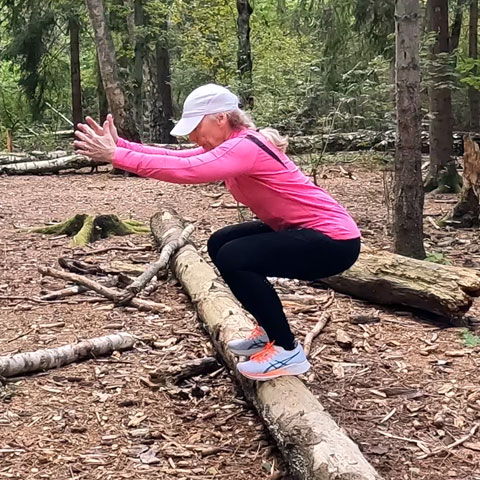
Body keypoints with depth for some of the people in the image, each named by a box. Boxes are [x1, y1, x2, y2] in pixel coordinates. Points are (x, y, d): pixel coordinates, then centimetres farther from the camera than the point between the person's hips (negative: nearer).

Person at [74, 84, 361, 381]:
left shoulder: (245, 148, -23)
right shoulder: (234, 143, 6)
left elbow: (185, 170, -34)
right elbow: (177, 158, 0)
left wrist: (115, 155, -31)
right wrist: (119, 145, -9)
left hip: (335, 240, -10)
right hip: (306, 229, 10)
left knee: (233, 259, -21)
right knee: (220, 244, 12)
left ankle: (288, 352, -7)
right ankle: (271, 330, 21)